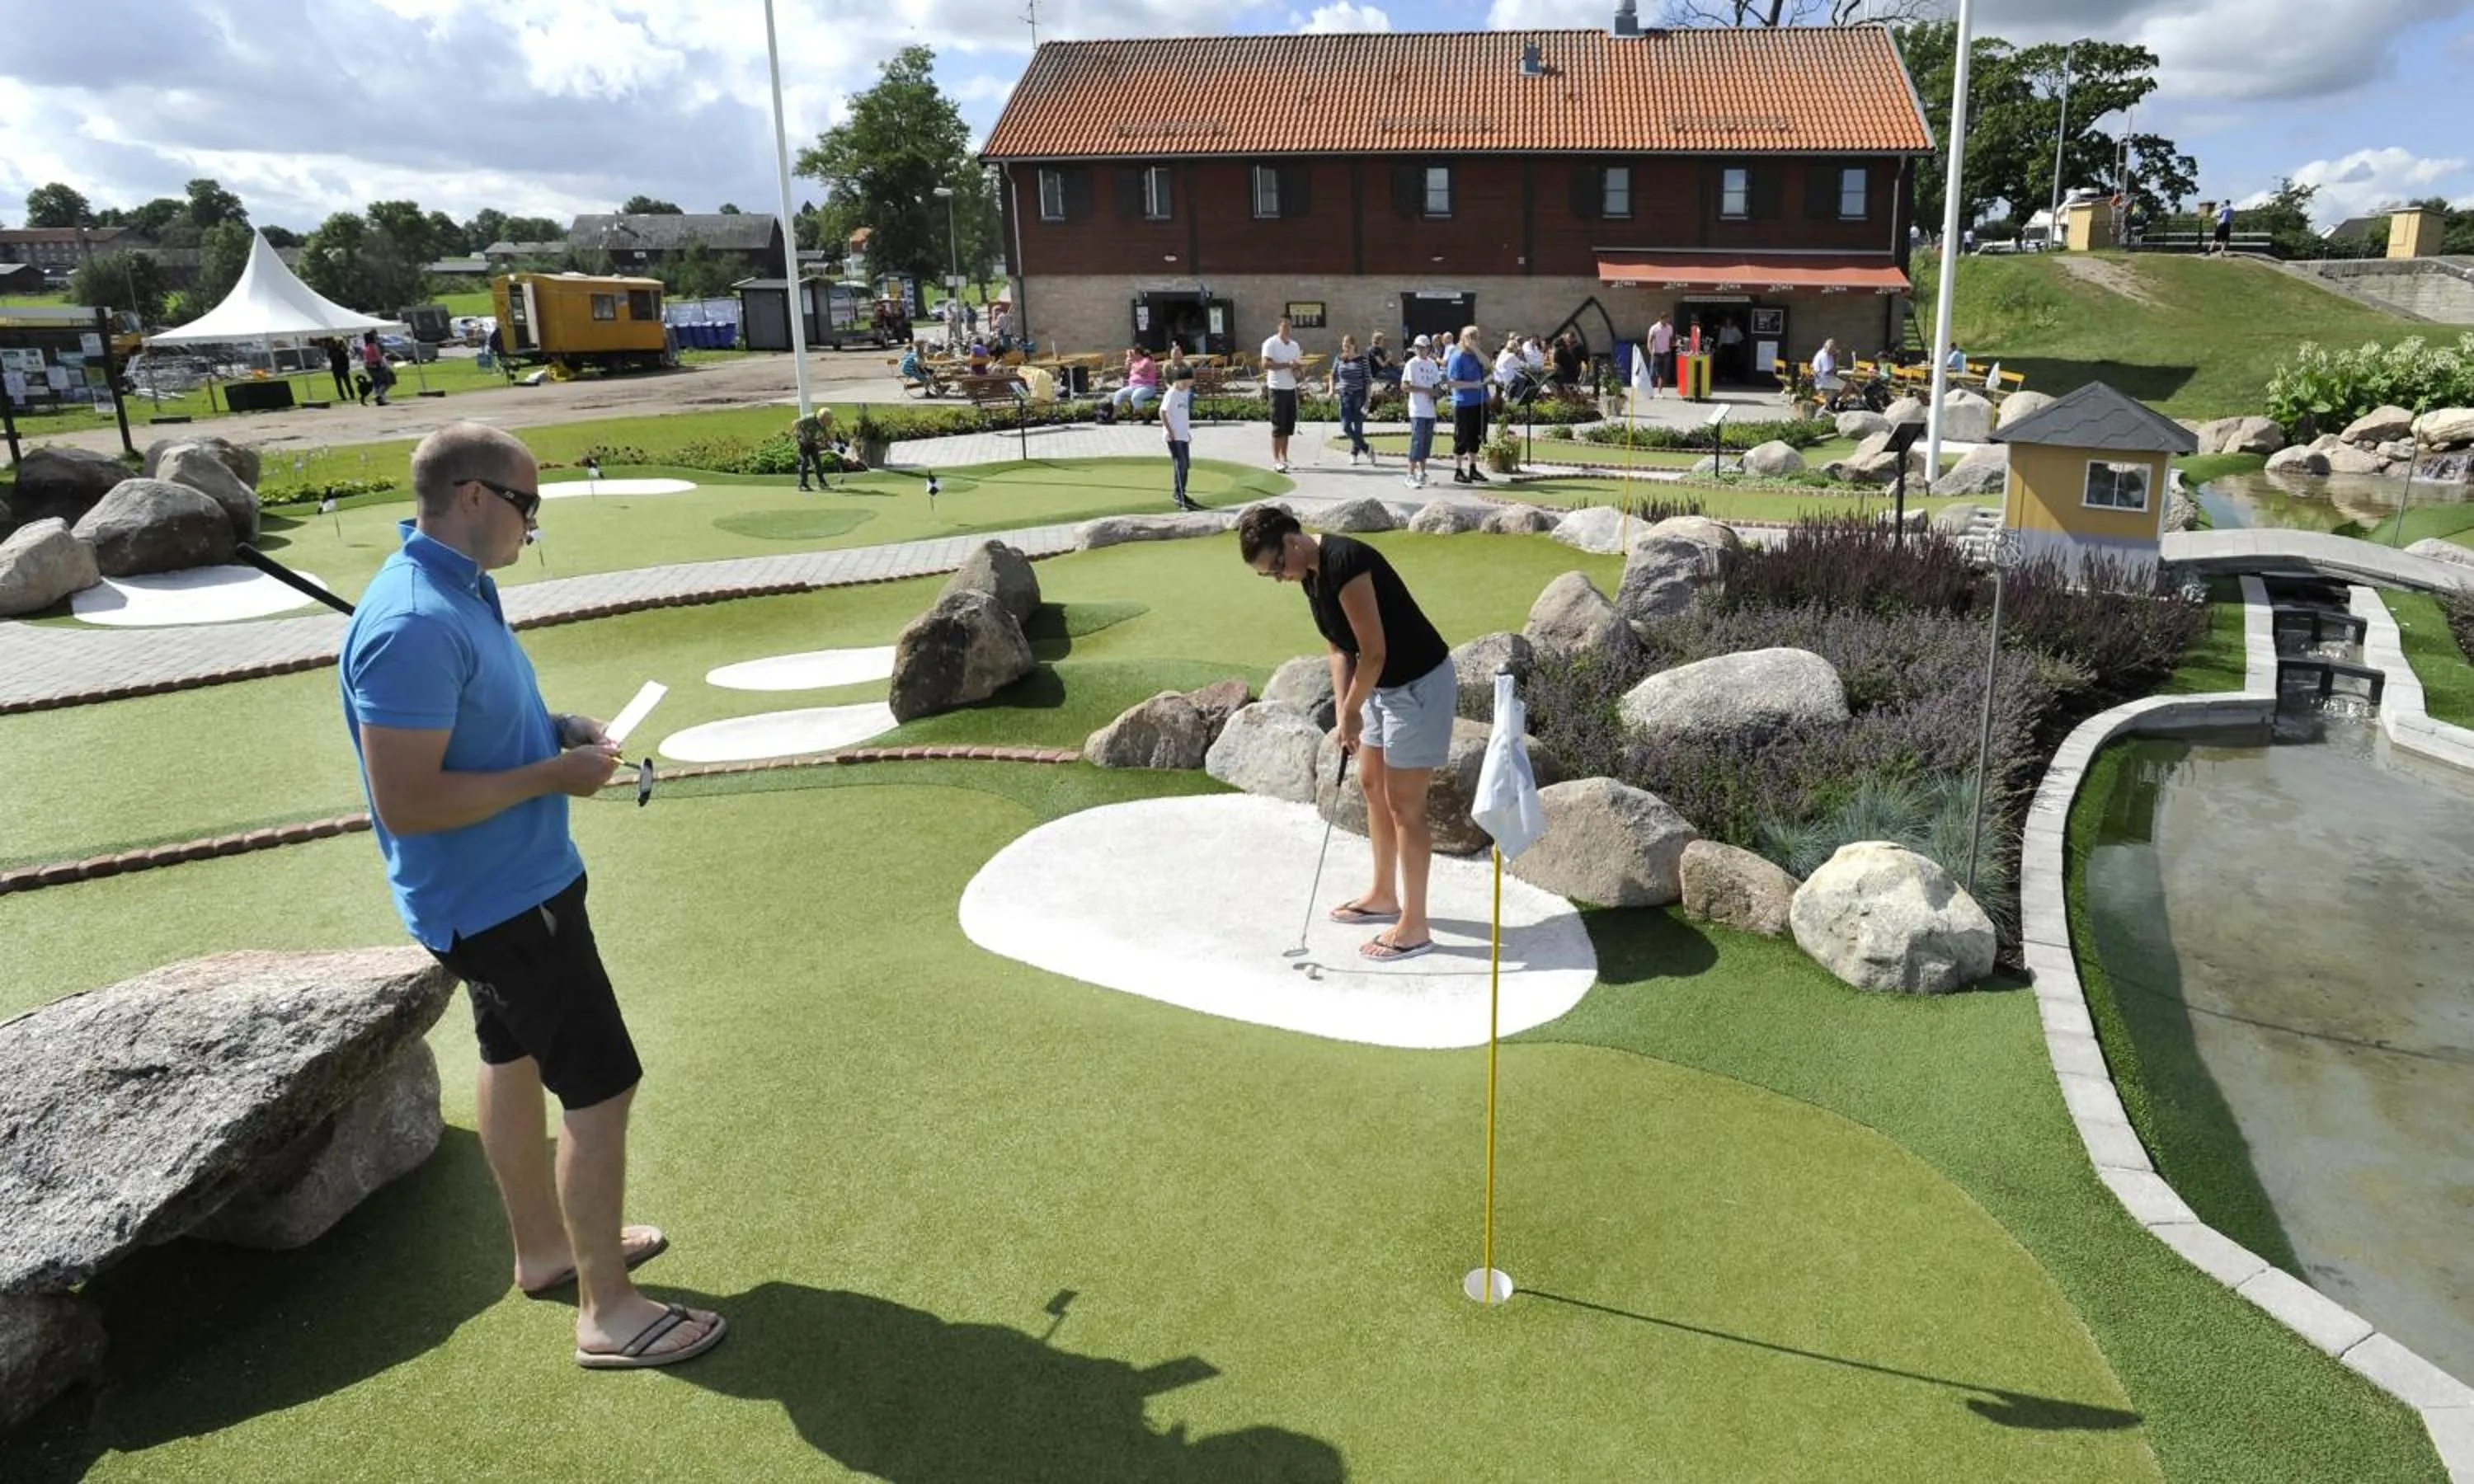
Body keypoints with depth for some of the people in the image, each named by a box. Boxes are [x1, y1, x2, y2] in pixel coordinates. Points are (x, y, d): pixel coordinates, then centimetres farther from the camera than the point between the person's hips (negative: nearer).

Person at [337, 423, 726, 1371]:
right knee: (602, 1086, -4)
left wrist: (555, 730, 2)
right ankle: (607, 1311, 10)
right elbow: (406, 804, -29)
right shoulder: (414, 626, -28)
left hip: (504, 887, 11)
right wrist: (554, 775, -22)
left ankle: (543, 1246, 40)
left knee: (515, 1056, 22)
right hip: (502, 900, -11)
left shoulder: (459, 590, 3)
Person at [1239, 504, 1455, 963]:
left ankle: (1414, 927, 6)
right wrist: (1343, 711, 0)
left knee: (1404, 804, -4)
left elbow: (1374, 651, -24)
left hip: (1419, 685, -10)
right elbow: (1341, 647, 11)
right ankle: (1384, 896, 34)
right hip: (1382, 684, 10)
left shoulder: (1345, 563, -26)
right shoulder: (1311, 574, 4)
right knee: (1373, 786, 19)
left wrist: (1351, 714, -12)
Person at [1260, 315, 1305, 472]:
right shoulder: (1270, 344, -6)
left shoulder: (1295, 345, 14)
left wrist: (1296, 369, -3)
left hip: (1291, 388, 6)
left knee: (1289, 426, 7)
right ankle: (1276, 460, -4)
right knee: (1278, 426, -7)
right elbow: (1266, 364, -17)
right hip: (1277, 388, -6)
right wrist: (1286, 364, -19)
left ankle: (1284, 457, 16)